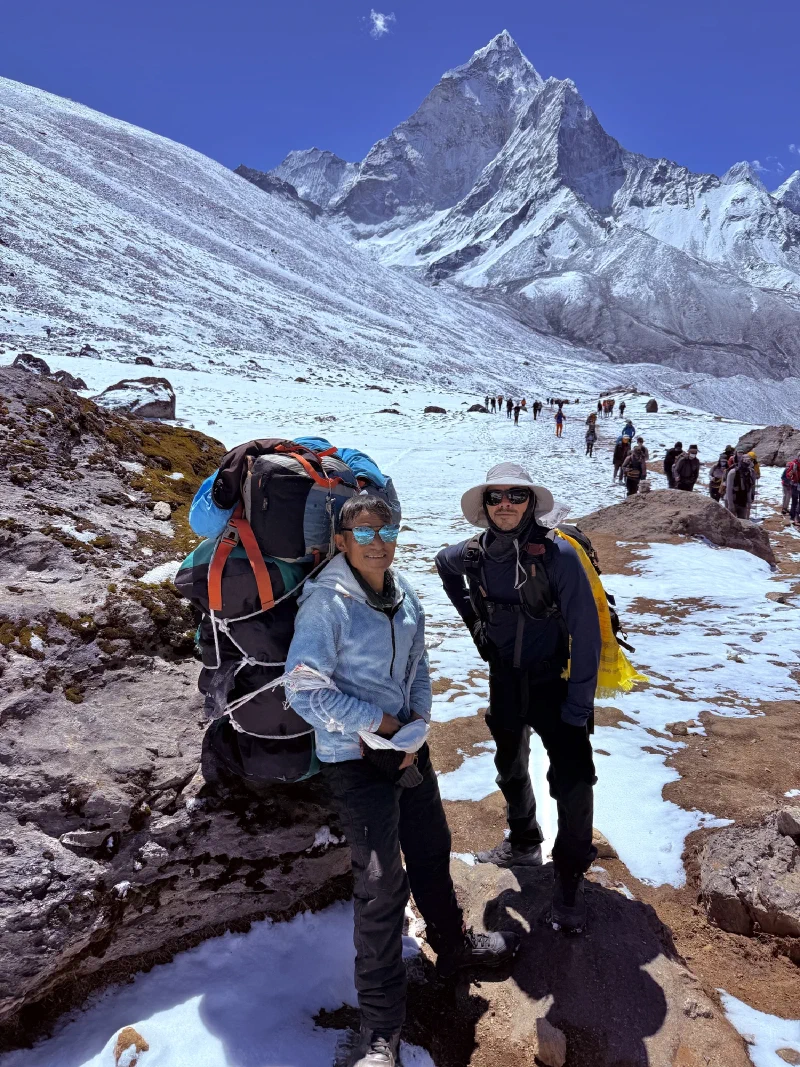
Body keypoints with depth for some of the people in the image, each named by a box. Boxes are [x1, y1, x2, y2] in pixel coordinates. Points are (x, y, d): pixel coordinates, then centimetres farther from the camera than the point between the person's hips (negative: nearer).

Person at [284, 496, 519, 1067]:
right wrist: (381, 723, -18)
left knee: (432, 849, 22)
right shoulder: (327, 602, -20)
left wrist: (415, 726, -5)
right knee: (382, 882, -2)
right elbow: (305, 688, -23)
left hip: (408, 743, 7)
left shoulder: (404, 592, 1)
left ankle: (453, 943, 48)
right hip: (355, 758, -7)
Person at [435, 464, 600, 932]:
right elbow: (444, 564, 17)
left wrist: (578, 706, -20)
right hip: (504, 681, 5)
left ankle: (570, 876, 15)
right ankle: (524, 844, 48)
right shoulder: (472, 554, -9)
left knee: (573, 780, -10)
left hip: (554, 682, -5)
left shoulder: (557, 555, -23)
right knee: (511, 770, 22)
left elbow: (586, 633, -21)